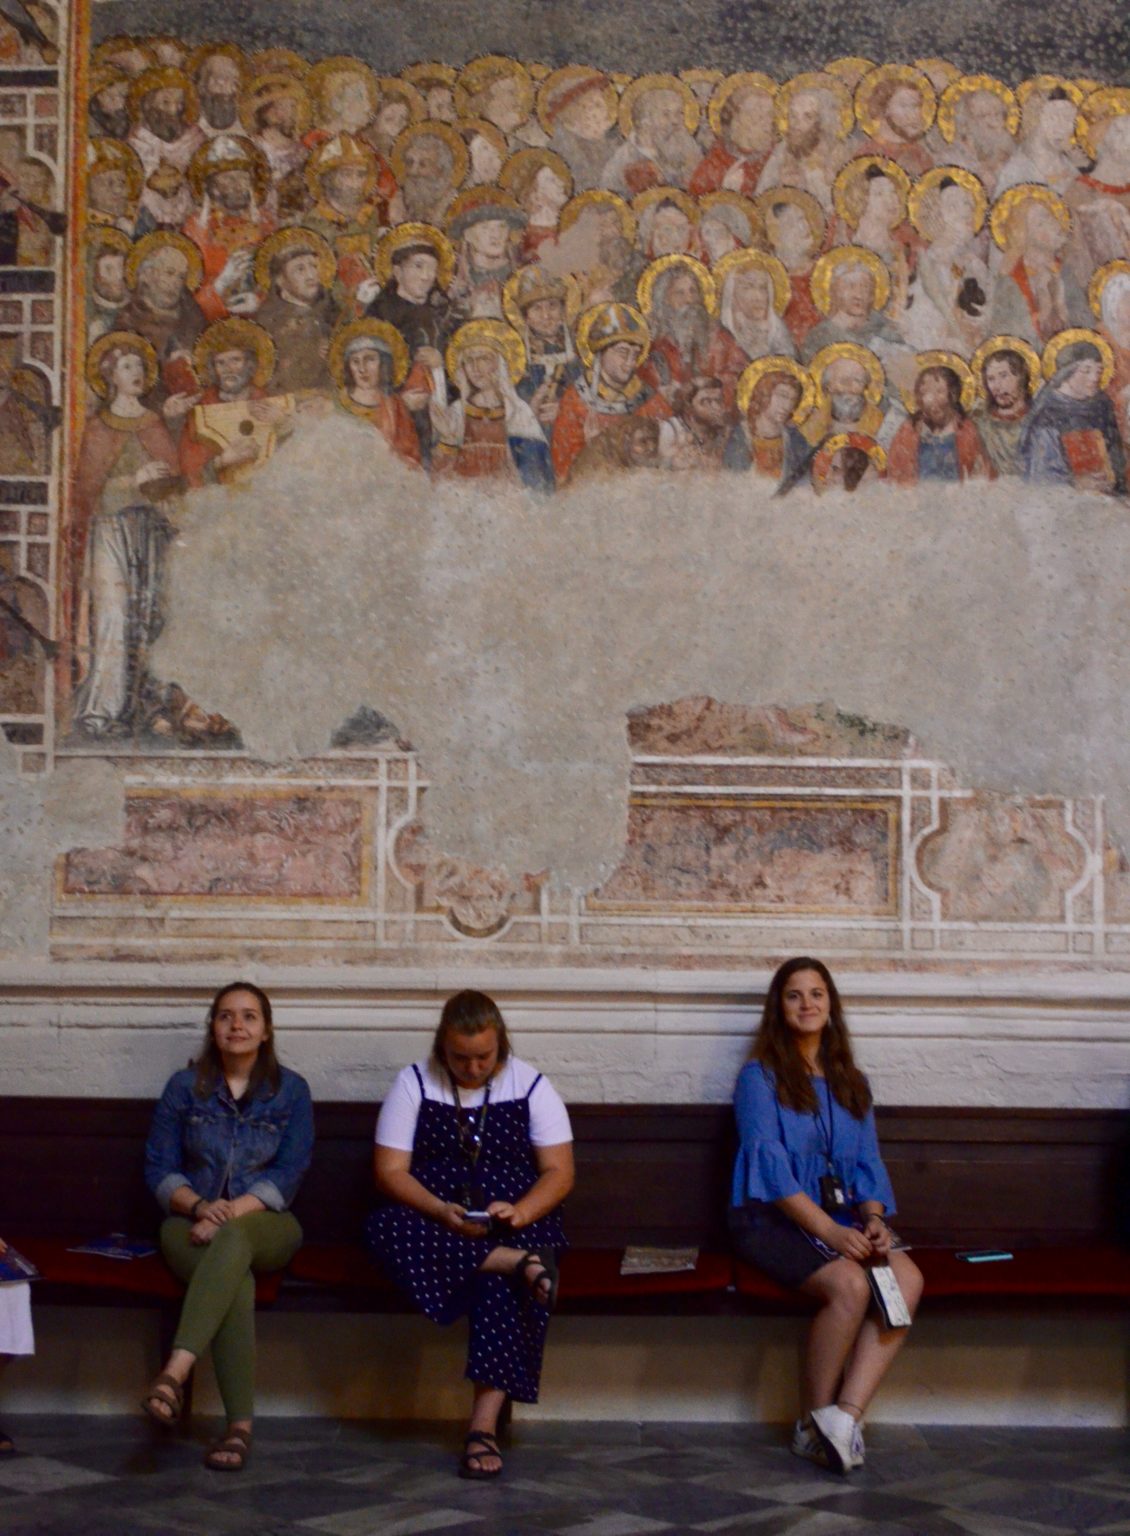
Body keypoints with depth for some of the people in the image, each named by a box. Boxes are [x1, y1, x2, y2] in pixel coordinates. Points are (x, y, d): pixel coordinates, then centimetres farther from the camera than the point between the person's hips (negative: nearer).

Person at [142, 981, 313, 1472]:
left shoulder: (290, 1090, 7)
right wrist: (199, 1205, -15)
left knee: (233, 1241, -39)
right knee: (236, 1279, -35)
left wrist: (231, 1213, -18)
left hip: (263, 1223, -1)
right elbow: (159, 1168, 6)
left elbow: (287, 1177, -2)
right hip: (192, 1223, 1)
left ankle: (175, 1372, -53)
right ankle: (240, 1423, -41)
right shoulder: (185, 1087, 10)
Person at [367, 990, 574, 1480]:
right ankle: (519, 1263, -33)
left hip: (515, 1224, -1)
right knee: (383, 1228, -33)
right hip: (433, 1223, 1)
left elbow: (559, 1173, 1)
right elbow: (390, 1171, -2)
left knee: (502, 1283, -35)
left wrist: (519, 1212, -19)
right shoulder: (414, 1083, 4)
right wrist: (441, 1211, -21)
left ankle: (485, 1425, -35)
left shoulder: (530, 1085, 5)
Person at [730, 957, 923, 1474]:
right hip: (771, 1220, -5)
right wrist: (828, 1232, -20)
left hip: (839, 1219, 6)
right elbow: (770, 1165, -10)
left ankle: (844, 1415, -29)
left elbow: (868, 1164, 14)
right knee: (850, 1284, -32)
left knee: (907, 1278, -25)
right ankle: (812, 1422, -14)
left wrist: (873, 1219, -8)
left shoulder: (851, 1084, 20)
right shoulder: (760, 1077, 1)